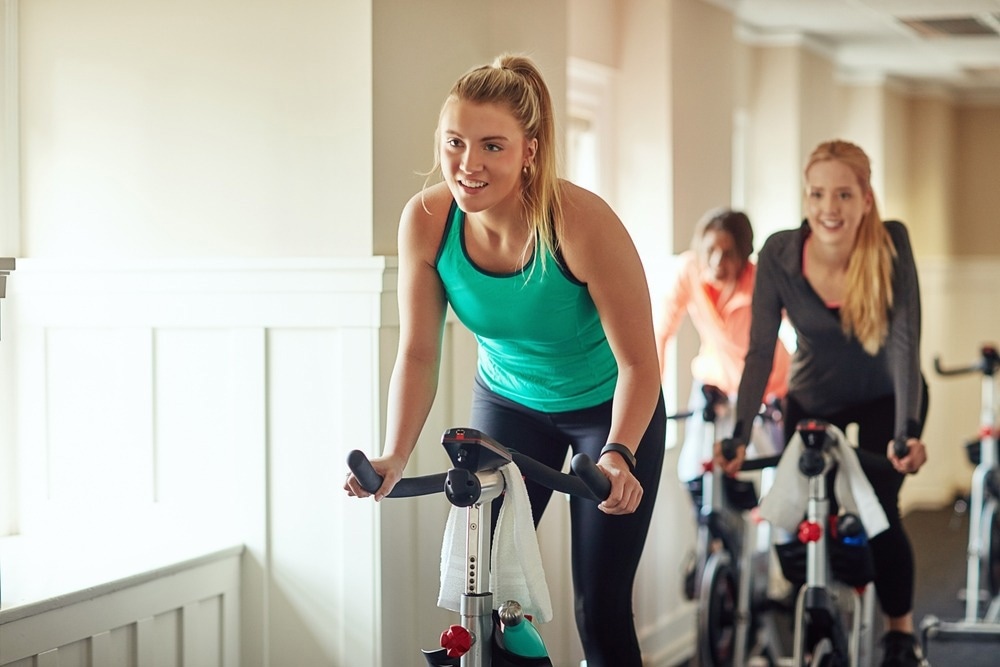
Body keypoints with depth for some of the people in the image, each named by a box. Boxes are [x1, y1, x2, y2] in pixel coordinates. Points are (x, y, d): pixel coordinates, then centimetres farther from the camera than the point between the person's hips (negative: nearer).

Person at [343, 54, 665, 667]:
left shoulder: (582, 223, -32)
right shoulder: (426, 220, -22)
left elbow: (638, 362, -26)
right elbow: (419, 352, -16)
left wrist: (618, 455, -41)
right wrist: (394, 457, -28)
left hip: (609, 410, -3)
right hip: (510, 402, 3)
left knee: (600, 611, -3)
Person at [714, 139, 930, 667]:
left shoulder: (891, 244, -26)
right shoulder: (779, 254, -23)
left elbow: (904, 342, -32)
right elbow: (760, 351, -23)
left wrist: (908, 432, -43)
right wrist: (738, 437, -32)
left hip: (884, 397, -2)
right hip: (813, 400, 2)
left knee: (878, 511, -16)